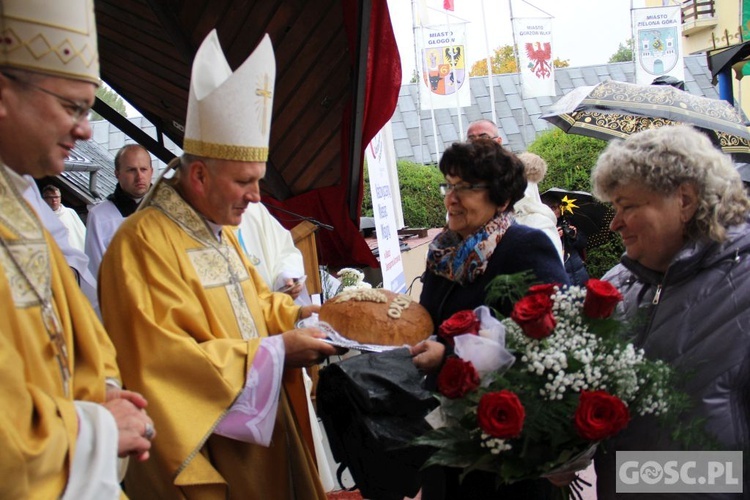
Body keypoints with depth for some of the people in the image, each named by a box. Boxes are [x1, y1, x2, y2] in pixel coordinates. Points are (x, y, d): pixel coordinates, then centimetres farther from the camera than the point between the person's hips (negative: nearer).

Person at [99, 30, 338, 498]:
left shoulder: (219, 230, 10)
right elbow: (167, 361, -25)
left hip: (259, 426, 9)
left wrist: (292, 312, 2)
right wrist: (275, 350, -21)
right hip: (203, 446, -9)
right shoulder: (145, 242, -20)